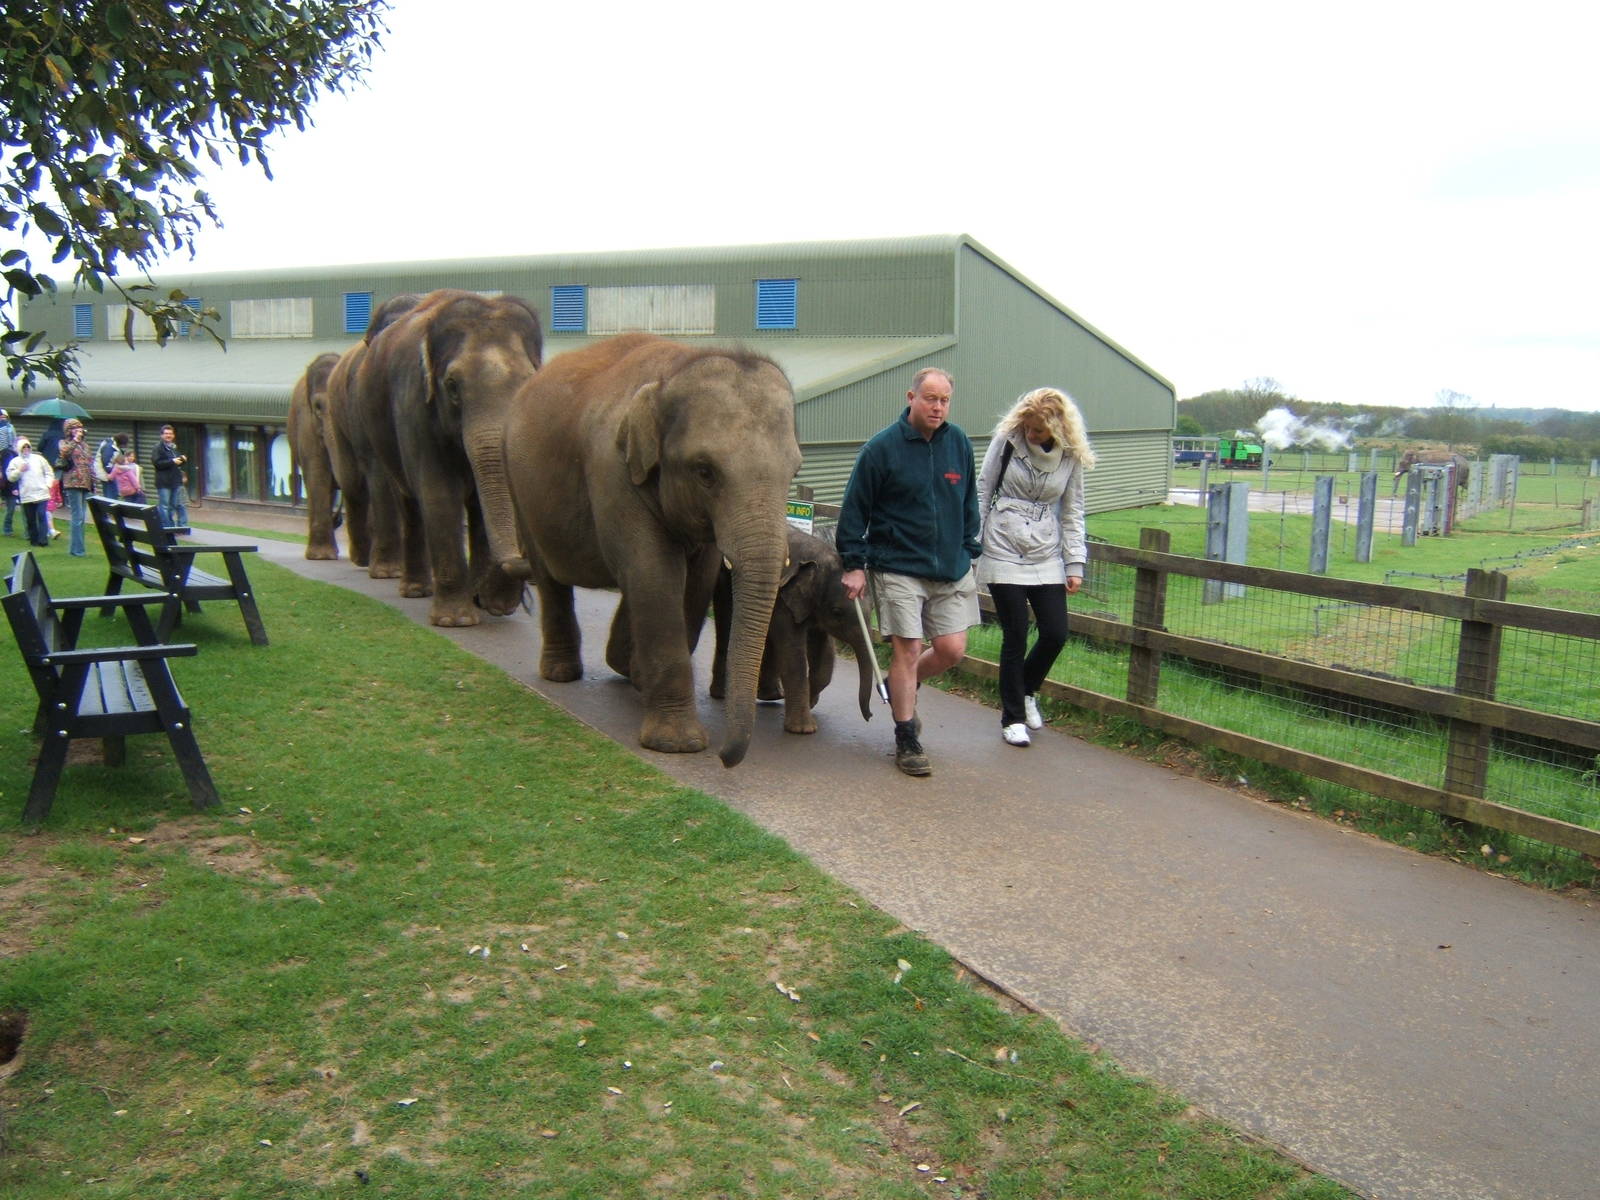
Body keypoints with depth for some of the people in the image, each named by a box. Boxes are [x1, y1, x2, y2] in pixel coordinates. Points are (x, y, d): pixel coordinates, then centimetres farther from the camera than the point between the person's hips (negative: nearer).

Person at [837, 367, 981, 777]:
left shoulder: (959, 443, 5)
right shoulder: (882, 447, -8)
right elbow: (854, 509, -4)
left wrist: (968, 550, 14)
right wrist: (854, 564, -7)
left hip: (952, 569, 5)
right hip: (898, 568, -5)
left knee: (952, 649, 3)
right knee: (907, 650, -4)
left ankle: (903, 690, 33)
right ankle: (906, 741, 9)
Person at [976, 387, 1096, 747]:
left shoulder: (1071, 456, 0)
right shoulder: (1006, 439, -6)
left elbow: (1072, 513, 7)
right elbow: (981, 494, -1)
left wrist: (1075, 565, 2)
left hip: (1046, 557, 3)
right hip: (1004, 554, -3)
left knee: (1056, 634, 0)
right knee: (1015, 637, -2)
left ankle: (1026, 691, 30)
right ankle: (1012, 717, 14)